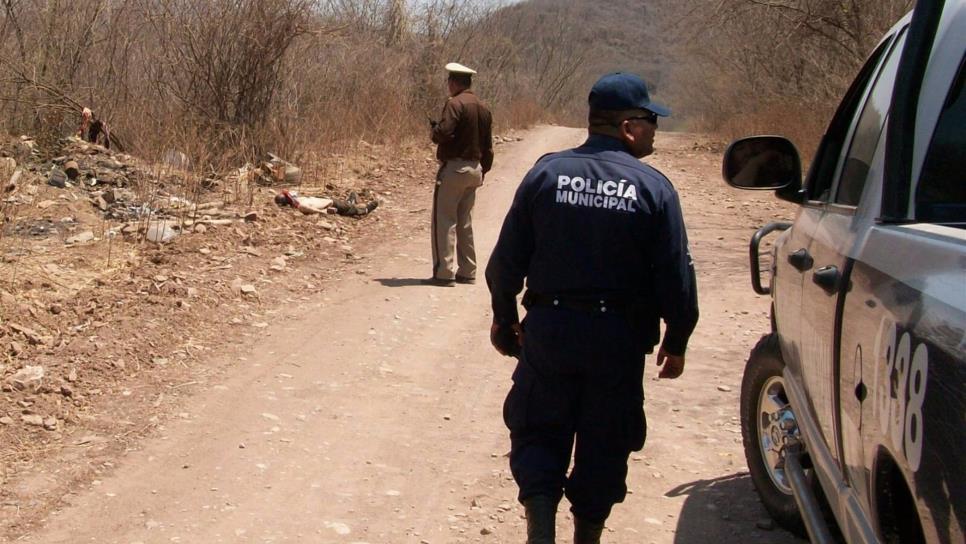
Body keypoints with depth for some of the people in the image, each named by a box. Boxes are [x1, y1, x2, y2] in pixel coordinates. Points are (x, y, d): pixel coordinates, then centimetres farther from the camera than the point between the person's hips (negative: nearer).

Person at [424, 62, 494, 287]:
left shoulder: (455, 104, -14)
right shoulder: (483, 108, 11)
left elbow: (444, 132, -26)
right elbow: (488, 145, 16)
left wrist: (433, 129, -5)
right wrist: (483, 170, 23)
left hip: (453, 168, -8)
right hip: (474, 169, 8)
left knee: (444, 221, -3)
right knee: (464, 221, 15)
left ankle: (443, 273, -6)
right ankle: (467, 272, 17)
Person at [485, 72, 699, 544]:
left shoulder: (546, 173, -2)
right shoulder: (653, 188, -7)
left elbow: (506, 261, 0)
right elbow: (676, 276, -7)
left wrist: (504, 318, 14)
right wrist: (676, 342, 6)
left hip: (548, 329, 1)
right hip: (619, 339, -1)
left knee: (538, 432, 12)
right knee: (604, 443, 14)